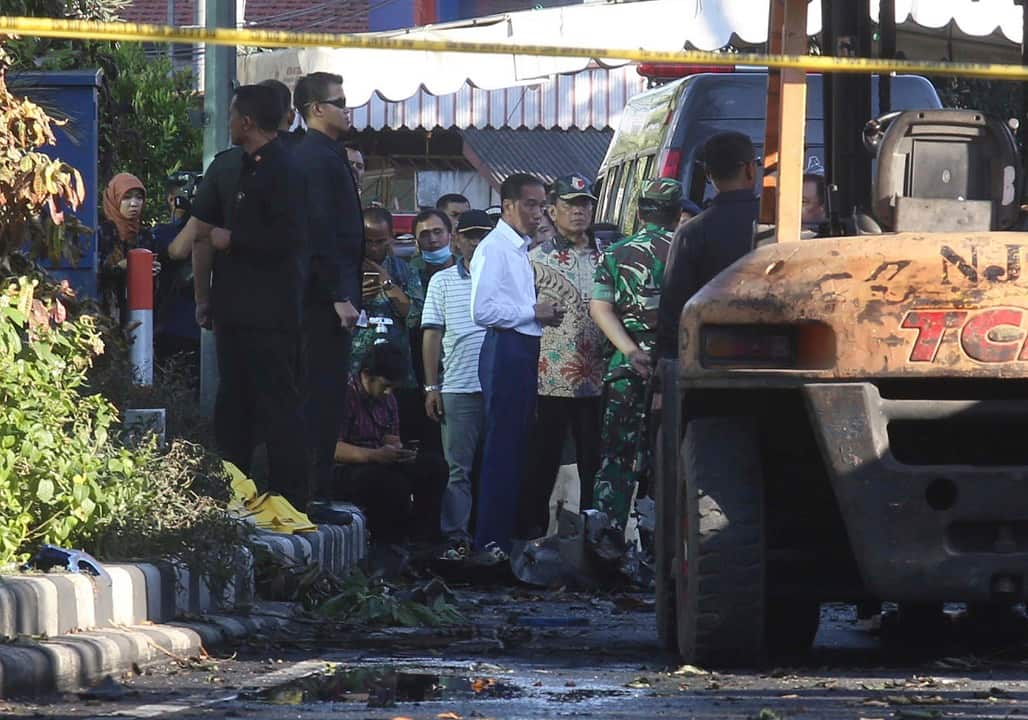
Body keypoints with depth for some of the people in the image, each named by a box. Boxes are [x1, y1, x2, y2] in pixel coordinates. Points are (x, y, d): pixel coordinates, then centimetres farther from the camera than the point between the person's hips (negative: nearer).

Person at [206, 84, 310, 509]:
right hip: (240, 311, 11)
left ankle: (290, 502, -8)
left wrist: (230, 240, -15)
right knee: (233, 409, 15)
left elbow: (284, 238, -23)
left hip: (266, 316, -11)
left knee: (278, 407, -9)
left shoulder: (280, 170, -14)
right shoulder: (247, 167, 17)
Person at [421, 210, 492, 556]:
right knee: (457, 468, -1)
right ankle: (456, 537, 0)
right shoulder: (443, 281, 11)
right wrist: (431, 387, 1)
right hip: (458, 388, 0)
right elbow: (432, 334, 9)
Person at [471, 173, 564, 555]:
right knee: (502, 447, -10)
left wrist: (543, 313, 9)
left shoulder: (521, 249, 19)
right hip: (505, 349, -10)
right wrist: (533, 312, -14)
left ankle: (506, 533, 18)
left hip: (525, 350, 10)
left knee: (517, 445, 12)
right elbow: (483, 310, -22)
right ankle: (491, 541, -9)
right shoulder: (494, 248, -11)